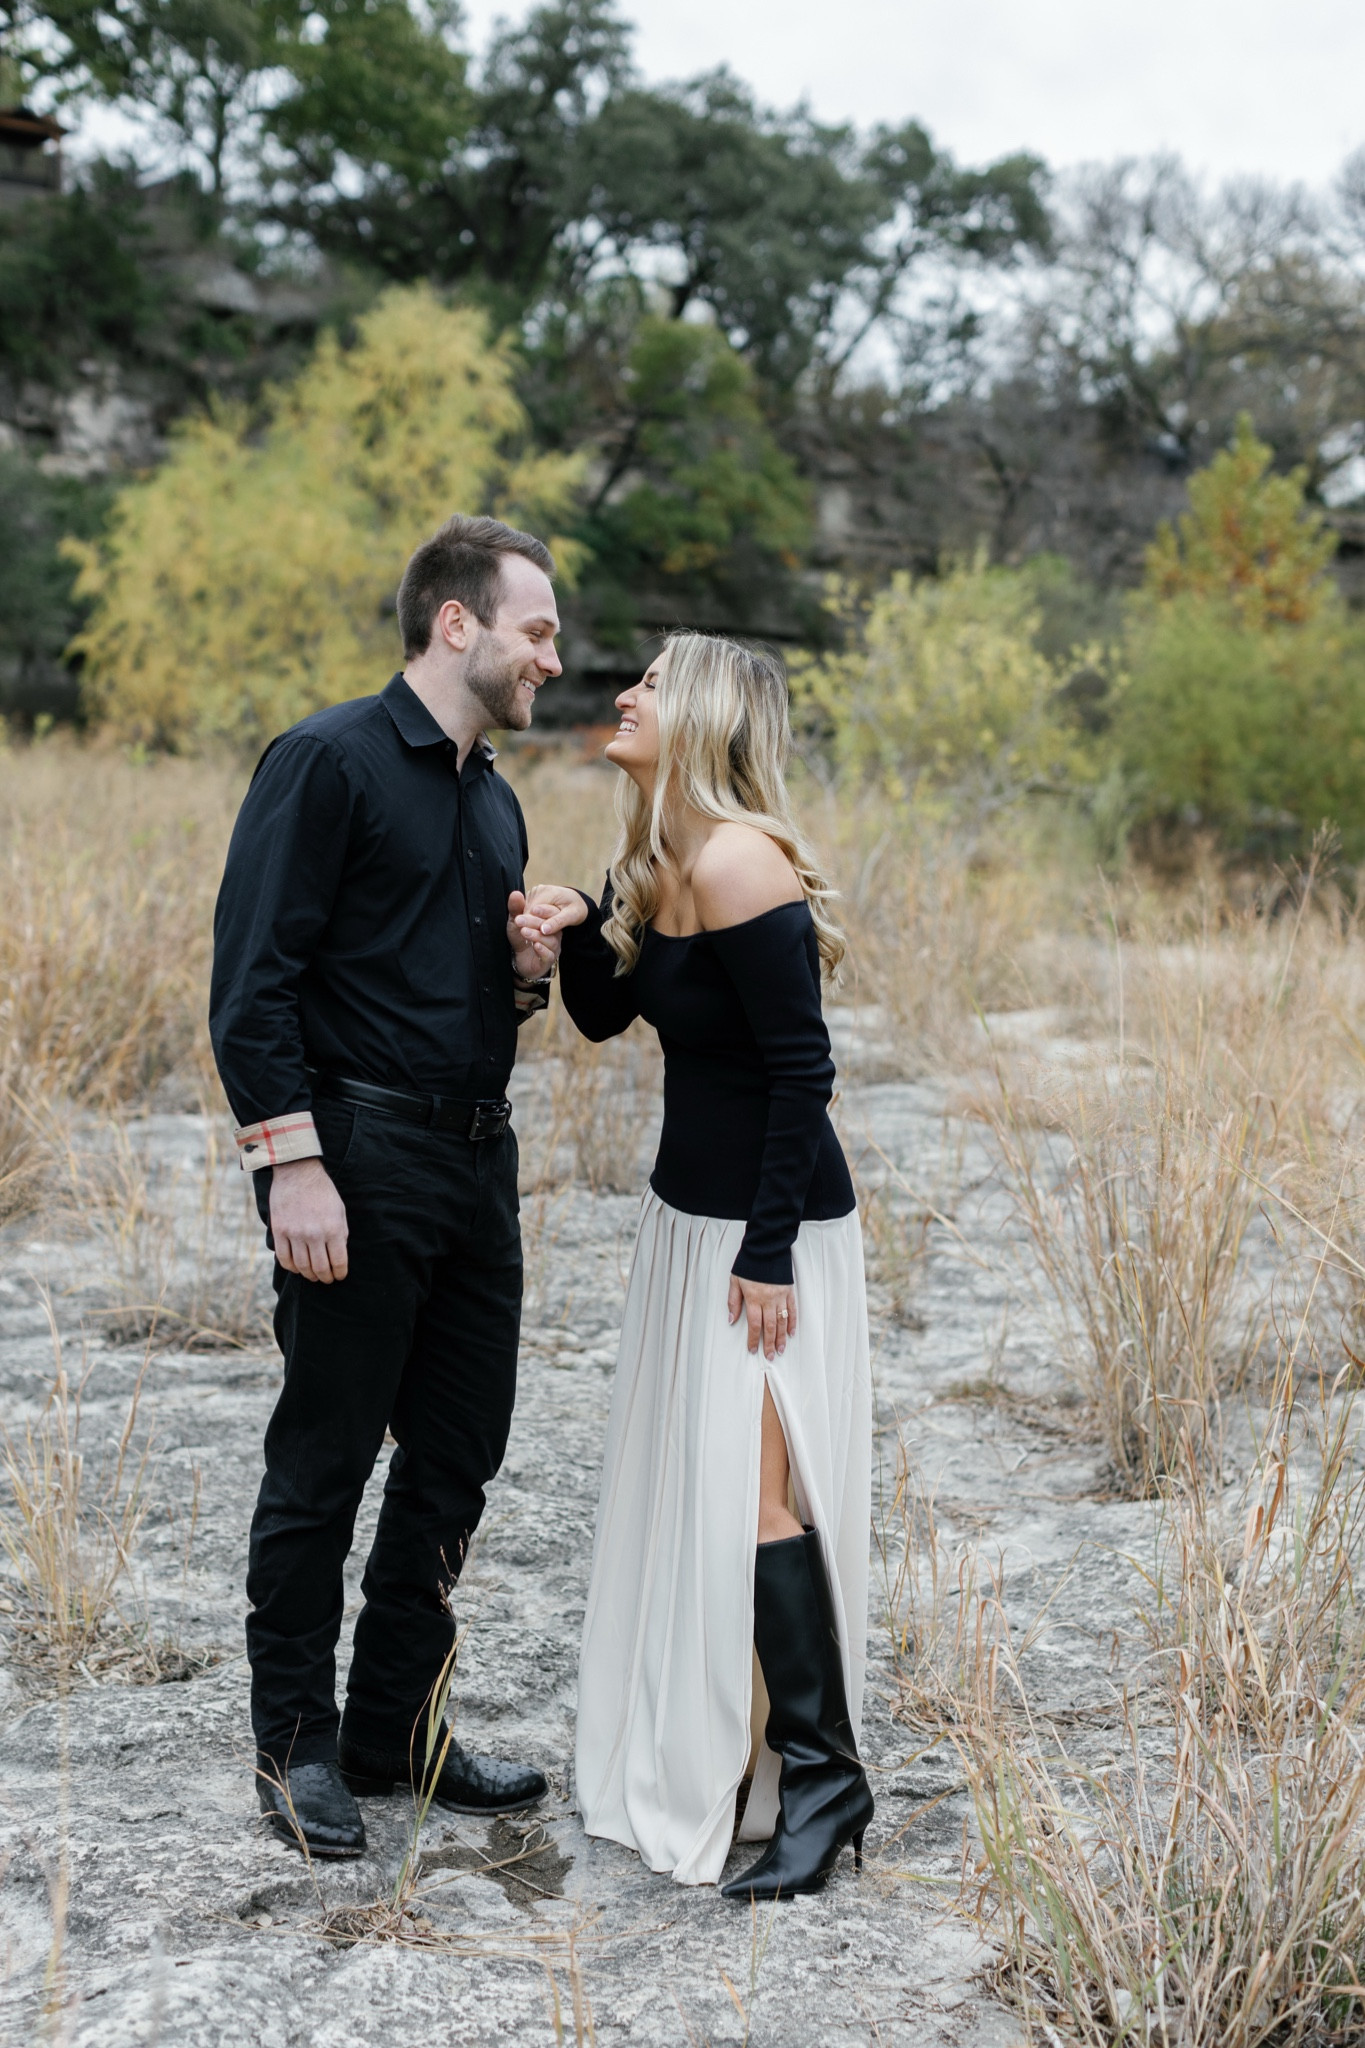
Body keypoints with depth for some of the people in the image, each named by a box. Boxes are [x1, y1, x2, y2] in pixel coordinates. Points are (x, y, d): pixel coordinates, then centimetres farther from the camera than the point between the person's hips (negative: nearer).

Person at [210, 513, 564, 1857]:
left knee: (456, 1457, 12)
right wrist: (293, 1162, -20)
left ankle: (392, 1733, 26)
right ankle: (295, 1745, 17)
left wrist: (530, 979, 5)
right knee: (324, 1463, 2)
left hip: (477, 1158, 8)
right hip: (359, 1155, -8)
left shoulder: (493, 800, 17)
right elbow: (254, 979, -15)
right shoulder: (329, 762, -9)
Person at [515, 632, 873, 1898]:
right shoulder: (650, 864, 7)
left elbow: (802, 1066, -22)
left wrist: (769, 1252, -20)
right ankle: (684, 1764, 27)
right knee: (676, 1479, 14)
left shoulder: (736, 862, -21)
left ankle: (820, 1772, 7)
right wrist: (572, 936, -4)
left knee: (752, 1487, -7)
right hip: (686, 1207, 9)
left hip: (769, 1222, -9)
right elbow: (605, 1015, 17)